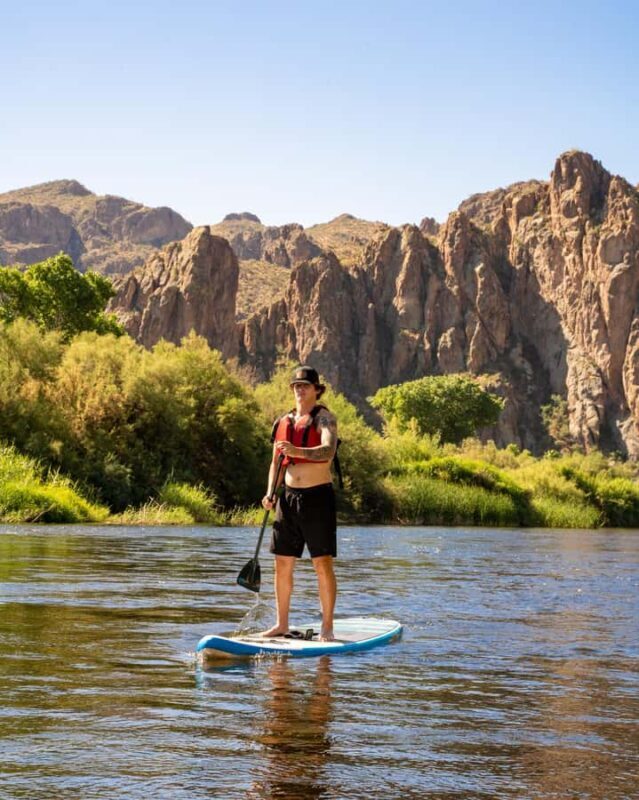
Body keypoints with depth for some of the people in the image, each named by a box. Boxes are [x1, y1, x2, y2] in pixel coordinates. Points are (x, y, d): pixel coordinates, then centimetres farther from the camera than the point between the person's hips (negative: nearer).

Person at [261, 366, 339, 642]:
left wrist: (299, 451, -40)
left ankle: (327, 627, 1)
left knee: (323, 564, -6)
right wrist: (270, 492, 3)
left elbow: (329, 451, -23)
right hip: (289, 496, 6)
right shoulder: (283, 421, 13)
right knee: (283, 563, 8)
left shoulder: (324, 418, -5)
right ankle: (282, 624, 18)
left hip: (318, 496, -6)